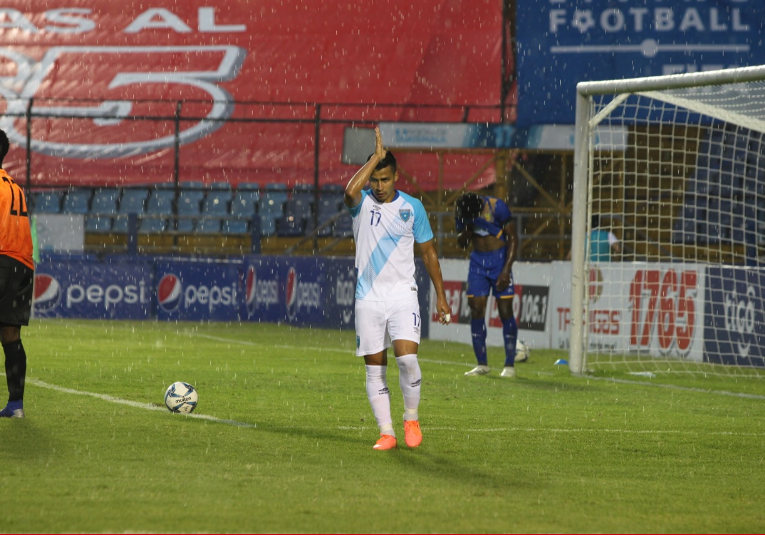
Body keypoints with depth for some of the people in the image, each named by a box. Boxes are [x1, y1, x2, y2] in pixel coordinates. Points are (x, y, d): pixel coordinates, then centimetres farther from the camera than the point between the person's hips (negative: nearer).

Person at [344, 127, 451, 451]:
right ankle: (386, 433, 8)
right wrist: (376, 157, -22)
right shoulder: (362, 203, 0)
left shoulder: (412, 207, 3)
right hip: (368, 298, 1)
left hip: (402, 294, -1)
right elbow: (350, 192, -27)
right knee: (374, 368, 1)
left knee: (407, 357, -17)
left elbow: (428, 253, 11)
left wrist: (440, 296, 10)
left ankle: (411, 418, 4)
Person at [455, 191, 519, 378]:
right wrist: (465, 232, -18)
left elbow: (513, 237, -11)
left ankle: (510, 365, -1)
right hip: (478, 261, 4)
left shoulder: (497, 207, -18)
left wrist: (506, 269, -16)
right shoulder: (461, 212, -4)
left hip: (500, 259, -4)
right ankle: (482, 364, 5)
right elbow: (462, 243, 6)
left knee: (505, 311, -6)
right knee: (476, 310, -2)